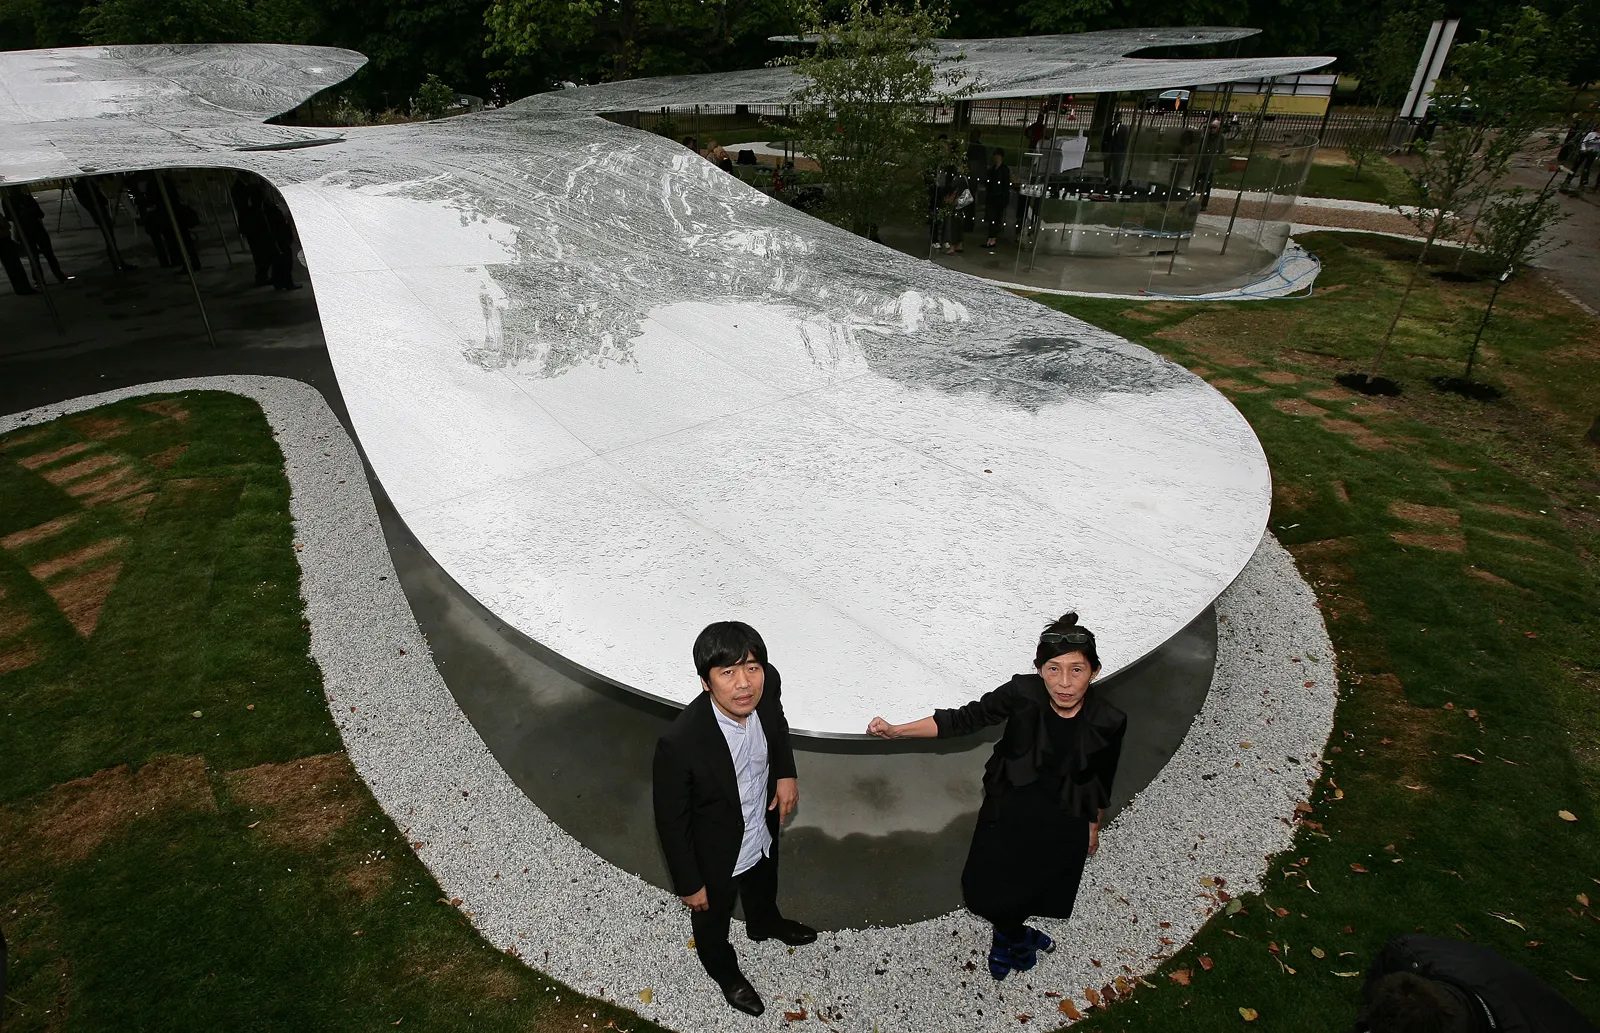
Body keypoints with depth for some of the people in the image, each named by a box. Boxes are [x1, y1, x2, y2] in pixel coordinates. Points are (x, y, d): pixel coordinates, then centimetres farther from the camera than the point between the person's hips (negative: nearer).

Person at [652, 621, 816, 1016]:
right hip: (716, 856, -4)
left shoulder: (767, 684, -27)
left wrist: (786, 772, -9)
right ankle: (724, 970, 62)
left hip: (765, 832, 5)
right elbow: (671, 821, -23)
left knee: (764, 889, 37)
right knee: (713, 919, 29)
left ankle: (764, 924, 71)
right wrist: (689, 884, -12)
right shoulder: (679, 743, -42)